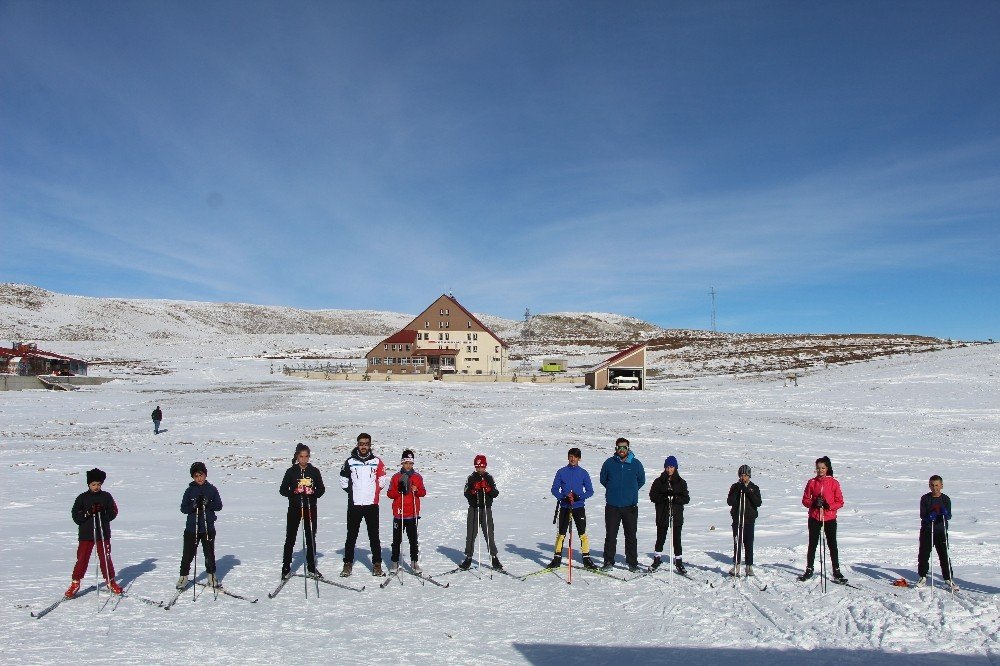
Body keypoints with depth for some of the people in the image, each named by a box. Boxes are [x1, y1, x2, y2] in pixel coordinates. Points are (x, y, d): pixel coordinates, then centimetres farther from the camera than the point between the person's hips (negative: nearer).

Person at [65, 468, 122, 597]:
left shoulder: (106, 496, 2)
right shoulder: (82, 498, 0)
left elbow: (113, 512, 1)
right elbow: (75, 515, -4)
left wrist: (102, 512, -17)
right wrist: (87, 512, -20)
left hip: (103, 534, 1)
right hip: (86, 534, 0)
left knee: (105, 558, 8)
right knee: (82, 559, 1)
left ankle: (110, 581, 20)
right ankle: (75, 583, 16)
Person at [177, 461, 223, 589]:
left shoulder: (212, 489, 2)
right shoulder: (190, 490, 1)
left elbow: (219, 506, 0)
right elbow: (183, 508, 0)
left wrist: (208, 504, -17)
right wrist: (194, 505, -19)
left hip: (208, 528, 0)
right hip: (191, 528, 0)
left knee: (209, 554, 9)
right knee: (188, 554, 1)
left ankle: (211, 577, 23)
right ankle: (183, 577, 18)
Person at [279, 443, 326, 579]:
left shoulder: (314, 471, 4)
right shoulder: (291, 471, 0)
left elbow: (321, 489, 8)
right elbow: (283, 490, 0)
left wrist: (313, 493, -12)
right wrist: (294, 492, -18)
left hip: (310, 508, 2)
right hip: (295, 508, -1)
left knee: (311, 538, 8)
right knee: (290, 538, 2)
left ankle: (312, 567, 19)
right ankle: (286, 568, 11)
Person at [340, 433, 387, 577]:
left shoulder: (377, 461, 3)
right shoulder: (350, 462, 2)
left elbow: (382, 480, 10)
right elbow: (343, 480, 10)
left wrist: (373, 493, 5)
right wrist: (352, 492, 7)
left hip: (372, 505, 0)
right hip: (354, 505, 0)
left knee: (374, 536, 3)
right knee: (351, 535, 6)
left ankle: (377, 564, 8)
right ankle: (348, 564, 14)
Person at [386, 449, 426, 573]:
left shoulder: (418, 477, 7)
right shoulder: (396, 477, 2)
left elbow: (423, 492, 10)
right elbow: (389, 493, 1)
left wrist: (416, 490, -10)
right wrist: (399, 491, -17)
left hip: (413, 514, 1)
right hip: (399, 513, -1)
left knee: (413, 539, 3)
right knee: (397, 539, 5)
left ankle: (414, 562, 12)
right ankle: (395, 562, 14)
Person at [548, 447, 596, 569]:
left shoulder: (583, 473, 3)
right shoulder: (561, 472, 3)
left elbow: (590, 491, 4)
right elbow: (554, 489, 5)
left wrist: (578, 497, -13)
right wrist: (564, 497, -13)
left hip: (579, 507, 0)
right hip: (564, 507, 0)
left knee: (582, 533, -1)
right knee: (561, 533, 4)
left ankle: (586, 558, 7)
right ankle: (557, 558, 12)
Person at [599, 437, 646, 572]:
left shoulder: (636, 464, 1)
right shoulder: (609, 463, 1)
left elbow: (641, 481, 15)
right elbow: (603, 480, 14)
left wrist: (631, 491, 10)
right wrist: (613, 490, 10)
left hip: (630, 506, 0)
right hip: (612, 506, 0)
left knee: (631, 536, 6)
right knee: (610, 535, 3)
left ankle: (632, 562, 15)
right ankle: (609, 562, 12)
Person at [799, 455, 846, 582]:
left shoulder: (834, 483, -2)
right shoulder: (812, 482, 2)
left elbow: (840, 502, -1)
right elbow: (805, 500, 5)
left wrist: (829, 506, -18)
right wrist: (814, 503, -15)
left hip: (830, 519, -1)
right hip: (814, 518, 2)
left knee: (832, 545, 2)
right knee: (812, 545, 9)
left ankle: (836, 572, 11)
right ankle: (809, 570, 19)